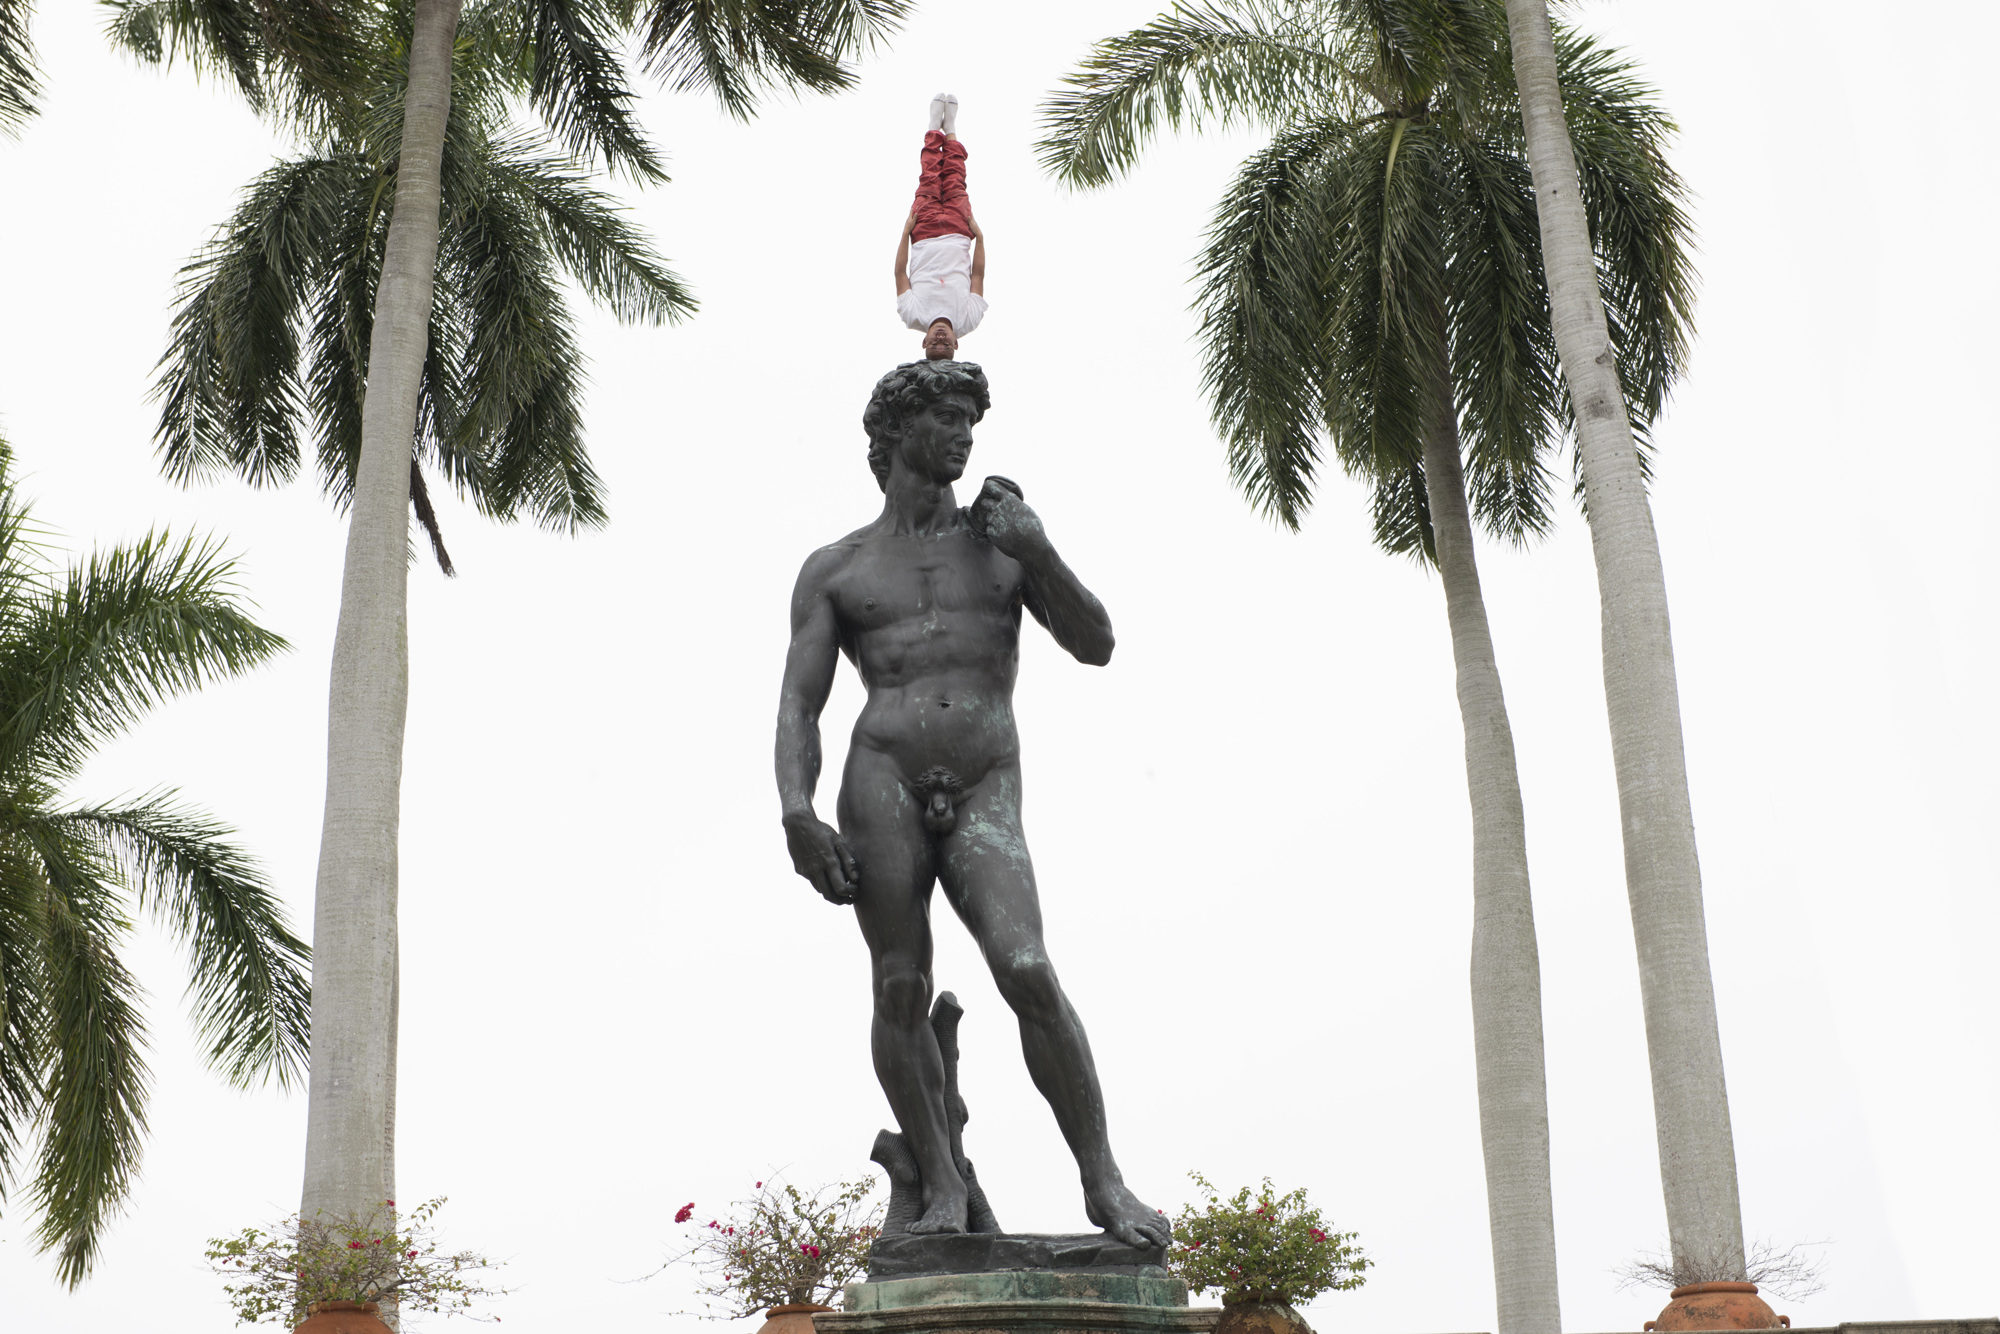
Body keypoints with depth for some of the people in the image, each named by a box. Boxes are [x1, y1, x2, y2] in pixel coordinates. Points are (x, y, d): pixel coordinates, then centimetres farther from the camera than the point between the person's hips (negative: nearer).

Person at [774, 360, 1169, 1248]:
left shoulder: (1002, 538, 20)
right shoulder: (835, 569, 15)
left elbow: (1095, 646, 14)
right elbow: (798, 705, 7)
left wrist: (1038, 553, -1)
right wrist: (796, 813, -10)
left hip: (986, 794, 0)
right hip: (884, 781, 0)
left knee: (1027, 972, -16)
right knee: (901, 990, -6)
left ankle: (1104, 1184, -9)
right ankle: (941, 1189, 4)